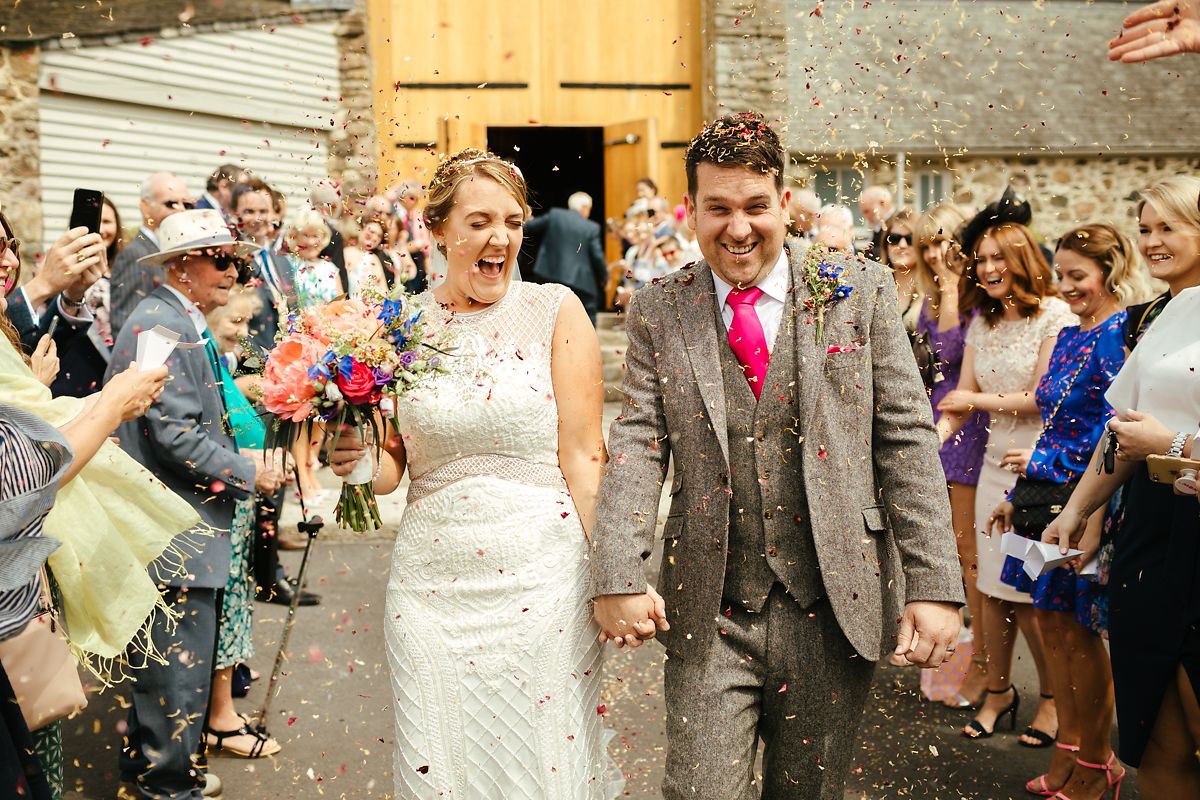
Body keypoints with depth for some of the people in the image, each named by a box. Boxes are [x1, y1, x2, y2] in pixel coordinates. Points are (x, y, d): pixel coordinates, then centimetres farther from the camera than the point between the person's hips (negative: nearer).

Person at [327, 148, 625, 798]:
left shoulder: (556, 311, -2)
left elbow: (583, 455, -4)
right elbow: (396, 463, 14)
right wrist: (359, 462, -8)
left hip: (541, 579, -2)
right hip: (432, 579, 2)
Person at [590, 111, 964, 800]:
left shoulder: (859, 292, 1)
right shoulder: (658, 313, 4)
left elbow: (906, 439, -1)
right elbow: (638, 444, -3)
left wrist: (935, 585, -7)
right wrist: (618, 576, -16)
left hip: (833, 612, 0)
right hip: (709, 620, 0)